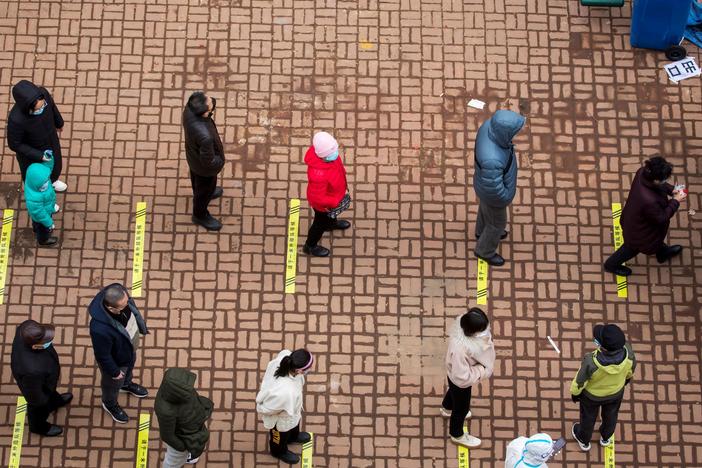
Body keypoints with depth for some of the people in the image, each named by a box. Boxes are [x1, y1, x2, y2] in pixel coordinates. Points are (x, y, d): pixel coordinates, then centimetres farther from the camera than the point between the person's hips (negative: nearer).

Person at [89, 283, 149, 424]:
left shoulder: (120, 294, -31)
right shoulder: (100, 329, -49)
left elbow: (133, 310, -6)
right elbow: (103, 355, -29)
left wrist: (141, 327, 10)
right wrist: (114, 371, -13)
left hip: (130, 346, 6)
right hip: (117, 359, -6)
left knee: (130, 366, 37)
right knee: (113, 383, 27)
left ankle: (127, 384, 70)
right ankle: (110, 404, 59)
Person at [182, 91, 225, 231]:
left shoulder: (190, 108, -32)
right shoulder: (205, 136, -50)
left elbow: (214, 102, -6)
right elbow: (208, 161, -30)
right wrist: (220, 161, -14)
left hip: (193, 155, 6)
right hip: (205, 167, -6)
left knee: (196, 178, 37)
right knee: (206, 188, 25)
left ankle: (201, 194, 69)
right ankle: (200, 215, 53)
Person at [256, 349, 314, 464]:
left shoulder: (285, 355, -36)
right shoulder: (284, 392, -51)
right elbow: (262, 408, -34)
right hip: (281, 419, -6)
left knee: (295, 420, 40)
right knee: (281, 437, 32)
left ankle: (293, 436, 73)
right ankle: (279, 451, 65)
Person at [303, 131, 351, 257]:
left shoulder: (328, 150, -27)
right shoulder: (318, 174, -50)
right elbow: (317, 198, -35)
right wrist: (336, 202, -30)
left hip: (332, 193, 7)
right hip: (323, 204, -7)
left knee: (331, 214, 39)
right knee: (321, 223, 23)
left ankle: (331, 223, 73)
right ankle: (310, 246, 51)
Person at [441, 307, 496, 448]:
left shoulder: (464, 321, -28)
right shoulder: (460, 348, -49)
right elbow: (462, 378, -38)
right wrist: (482, 370, -27)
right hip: (460, 381, -7)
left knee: (454, 391, 38)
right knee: (462, 407, 22)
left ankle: (447, 408, 71)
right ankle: (457, 435, 52)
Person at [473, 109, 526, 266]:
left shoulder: (489, 125, -27)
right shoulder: (492, 159, -50)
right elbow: (493, 188, -33)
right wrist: (506, 197, -13)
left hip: (486, 181, 6)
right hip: (493, 194, -6)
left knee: (485, 208, 36)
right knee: (497, 222, 23)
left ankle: (482, 231, 66)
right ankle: (485, 251, 52)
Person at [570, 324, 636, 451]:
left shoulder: (591, 362, -46)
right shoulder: (628, 352, -37)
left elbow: (579, 382, -25)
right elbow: (631, 369, -11)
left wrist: (575, 393, -2)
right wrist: (626, 379, 13)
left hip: (592, 395, -2)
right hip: (616, 392, 3)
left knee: (588, 417, 29)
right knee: (610, 415, 33)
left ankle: (584, 440, 58)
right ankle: (606, 437, 62)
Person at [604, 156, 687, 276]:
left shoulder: (643, 173, -28)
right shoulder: (649, 201, -49)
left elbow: (659, 186, -2)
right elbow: (661, 218, -27)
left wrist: (671, 189, -12)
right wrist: (675, 201, -20)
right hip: (638, 231, -7)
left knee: (658, 238, 37)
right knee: (633, 248, 28)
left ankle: (662, 252, 69)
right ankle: (612, 264, 54)